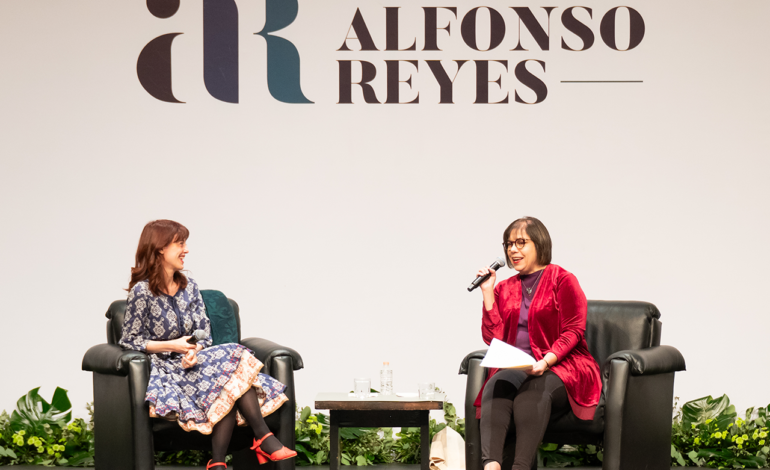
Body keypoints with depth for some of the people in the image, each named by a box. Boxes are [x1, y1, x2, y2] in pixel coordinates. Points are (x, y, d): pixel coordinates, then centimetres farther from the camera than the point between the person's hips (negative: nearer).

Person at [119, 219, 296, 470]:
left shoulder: (189, 287, 12)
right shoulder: (142, 291, -7)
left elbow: (205, 333, 10)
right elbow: (129, 341, -5)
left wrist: (194, 350, -13)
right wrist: (171, 346, -15)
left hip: (190, 364, 6)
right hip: (166, 370, -6)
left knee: (231, 387, -28)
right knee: (232, 357, -26)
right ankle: (263, 437, -27)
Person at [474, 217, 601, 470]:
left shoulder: (562, 280, 4)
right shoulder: (504, 288, 19)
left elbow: (573, 331, -5)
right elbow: (493, 338, 9)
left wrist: (545, 362, -21)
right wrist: (487, 293, 6)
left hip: (561, 367, -3)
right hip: (515, 369, 4)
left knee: (533, 390, -36)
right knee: (496, 385, -31)